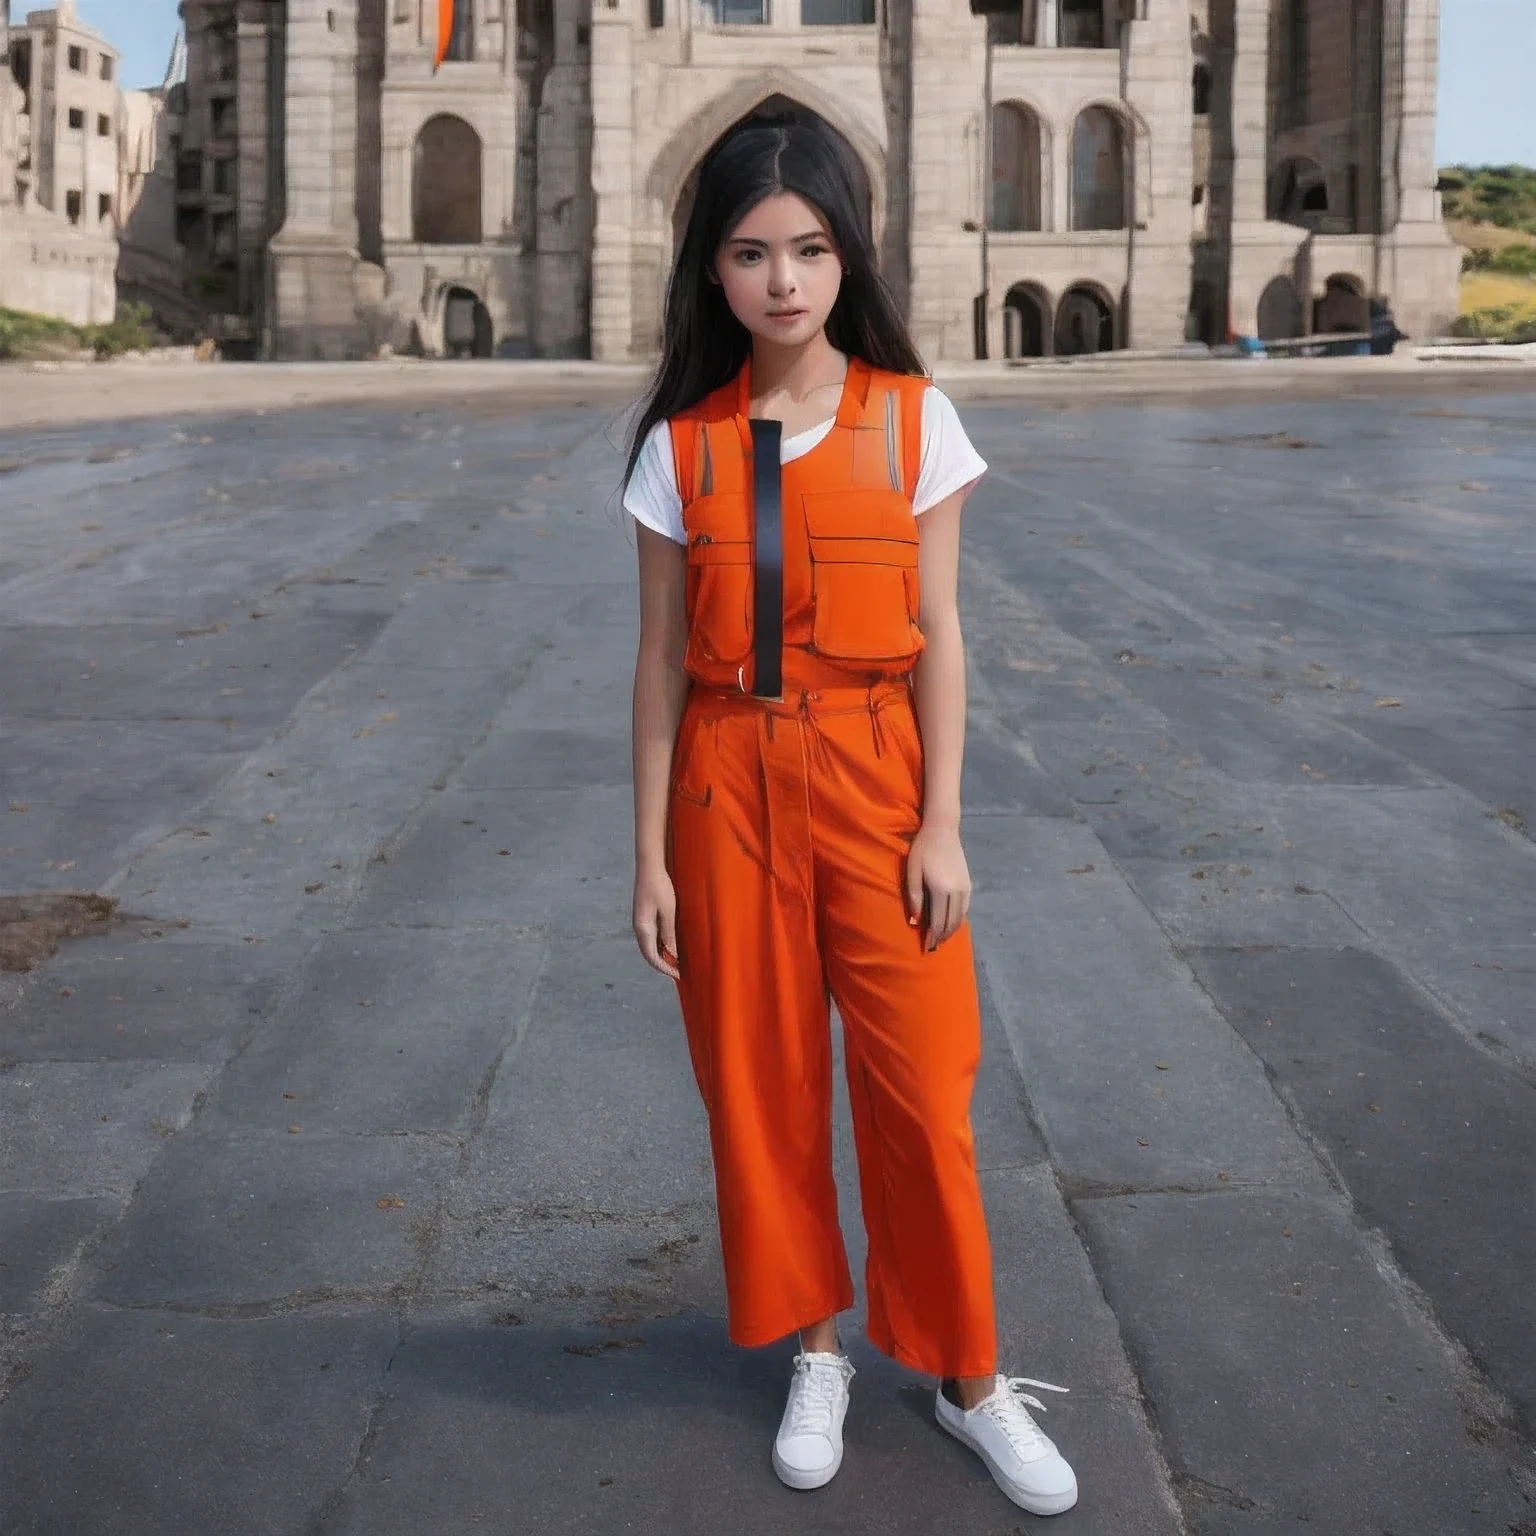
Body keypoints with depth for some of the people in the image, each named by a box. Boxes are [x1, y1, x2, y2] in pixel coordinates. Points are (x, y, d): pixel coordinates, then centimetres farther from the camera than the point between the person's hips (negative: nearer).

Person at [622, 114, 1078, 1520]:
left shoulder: (911, 418, -2)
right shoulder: (683, 441, 0)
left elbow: (938, 638, 0)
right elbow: (662, 656, 2)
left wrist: (942, 825, -4)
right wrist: (652, 854, 0)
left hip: (874, 775, -1)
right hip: (728, 784, 1)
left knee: (921, 1089, 2)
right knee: (760, 1084, 10)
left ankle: (969, 1378, 22)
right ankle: (817, 1351, 30)